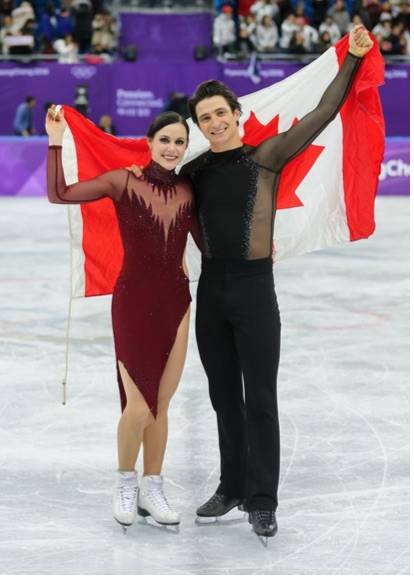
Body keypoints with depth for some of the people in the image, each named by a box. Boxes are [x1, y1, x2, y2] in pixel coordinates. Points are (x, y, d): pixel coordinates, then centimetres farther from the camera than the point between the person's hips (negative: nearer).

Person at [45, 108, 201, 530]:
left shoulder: (187, 191, 5)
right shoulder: (124, 182, -7)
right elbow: (59, 194, -13)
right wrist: (56, 142, -18)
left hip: (175, 302, 4)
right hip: (134, 302, -4)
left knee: (160, 405, 10)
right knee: (139, 407, -7)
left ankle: (152, 490, 23)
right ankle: (125, 483, 17)